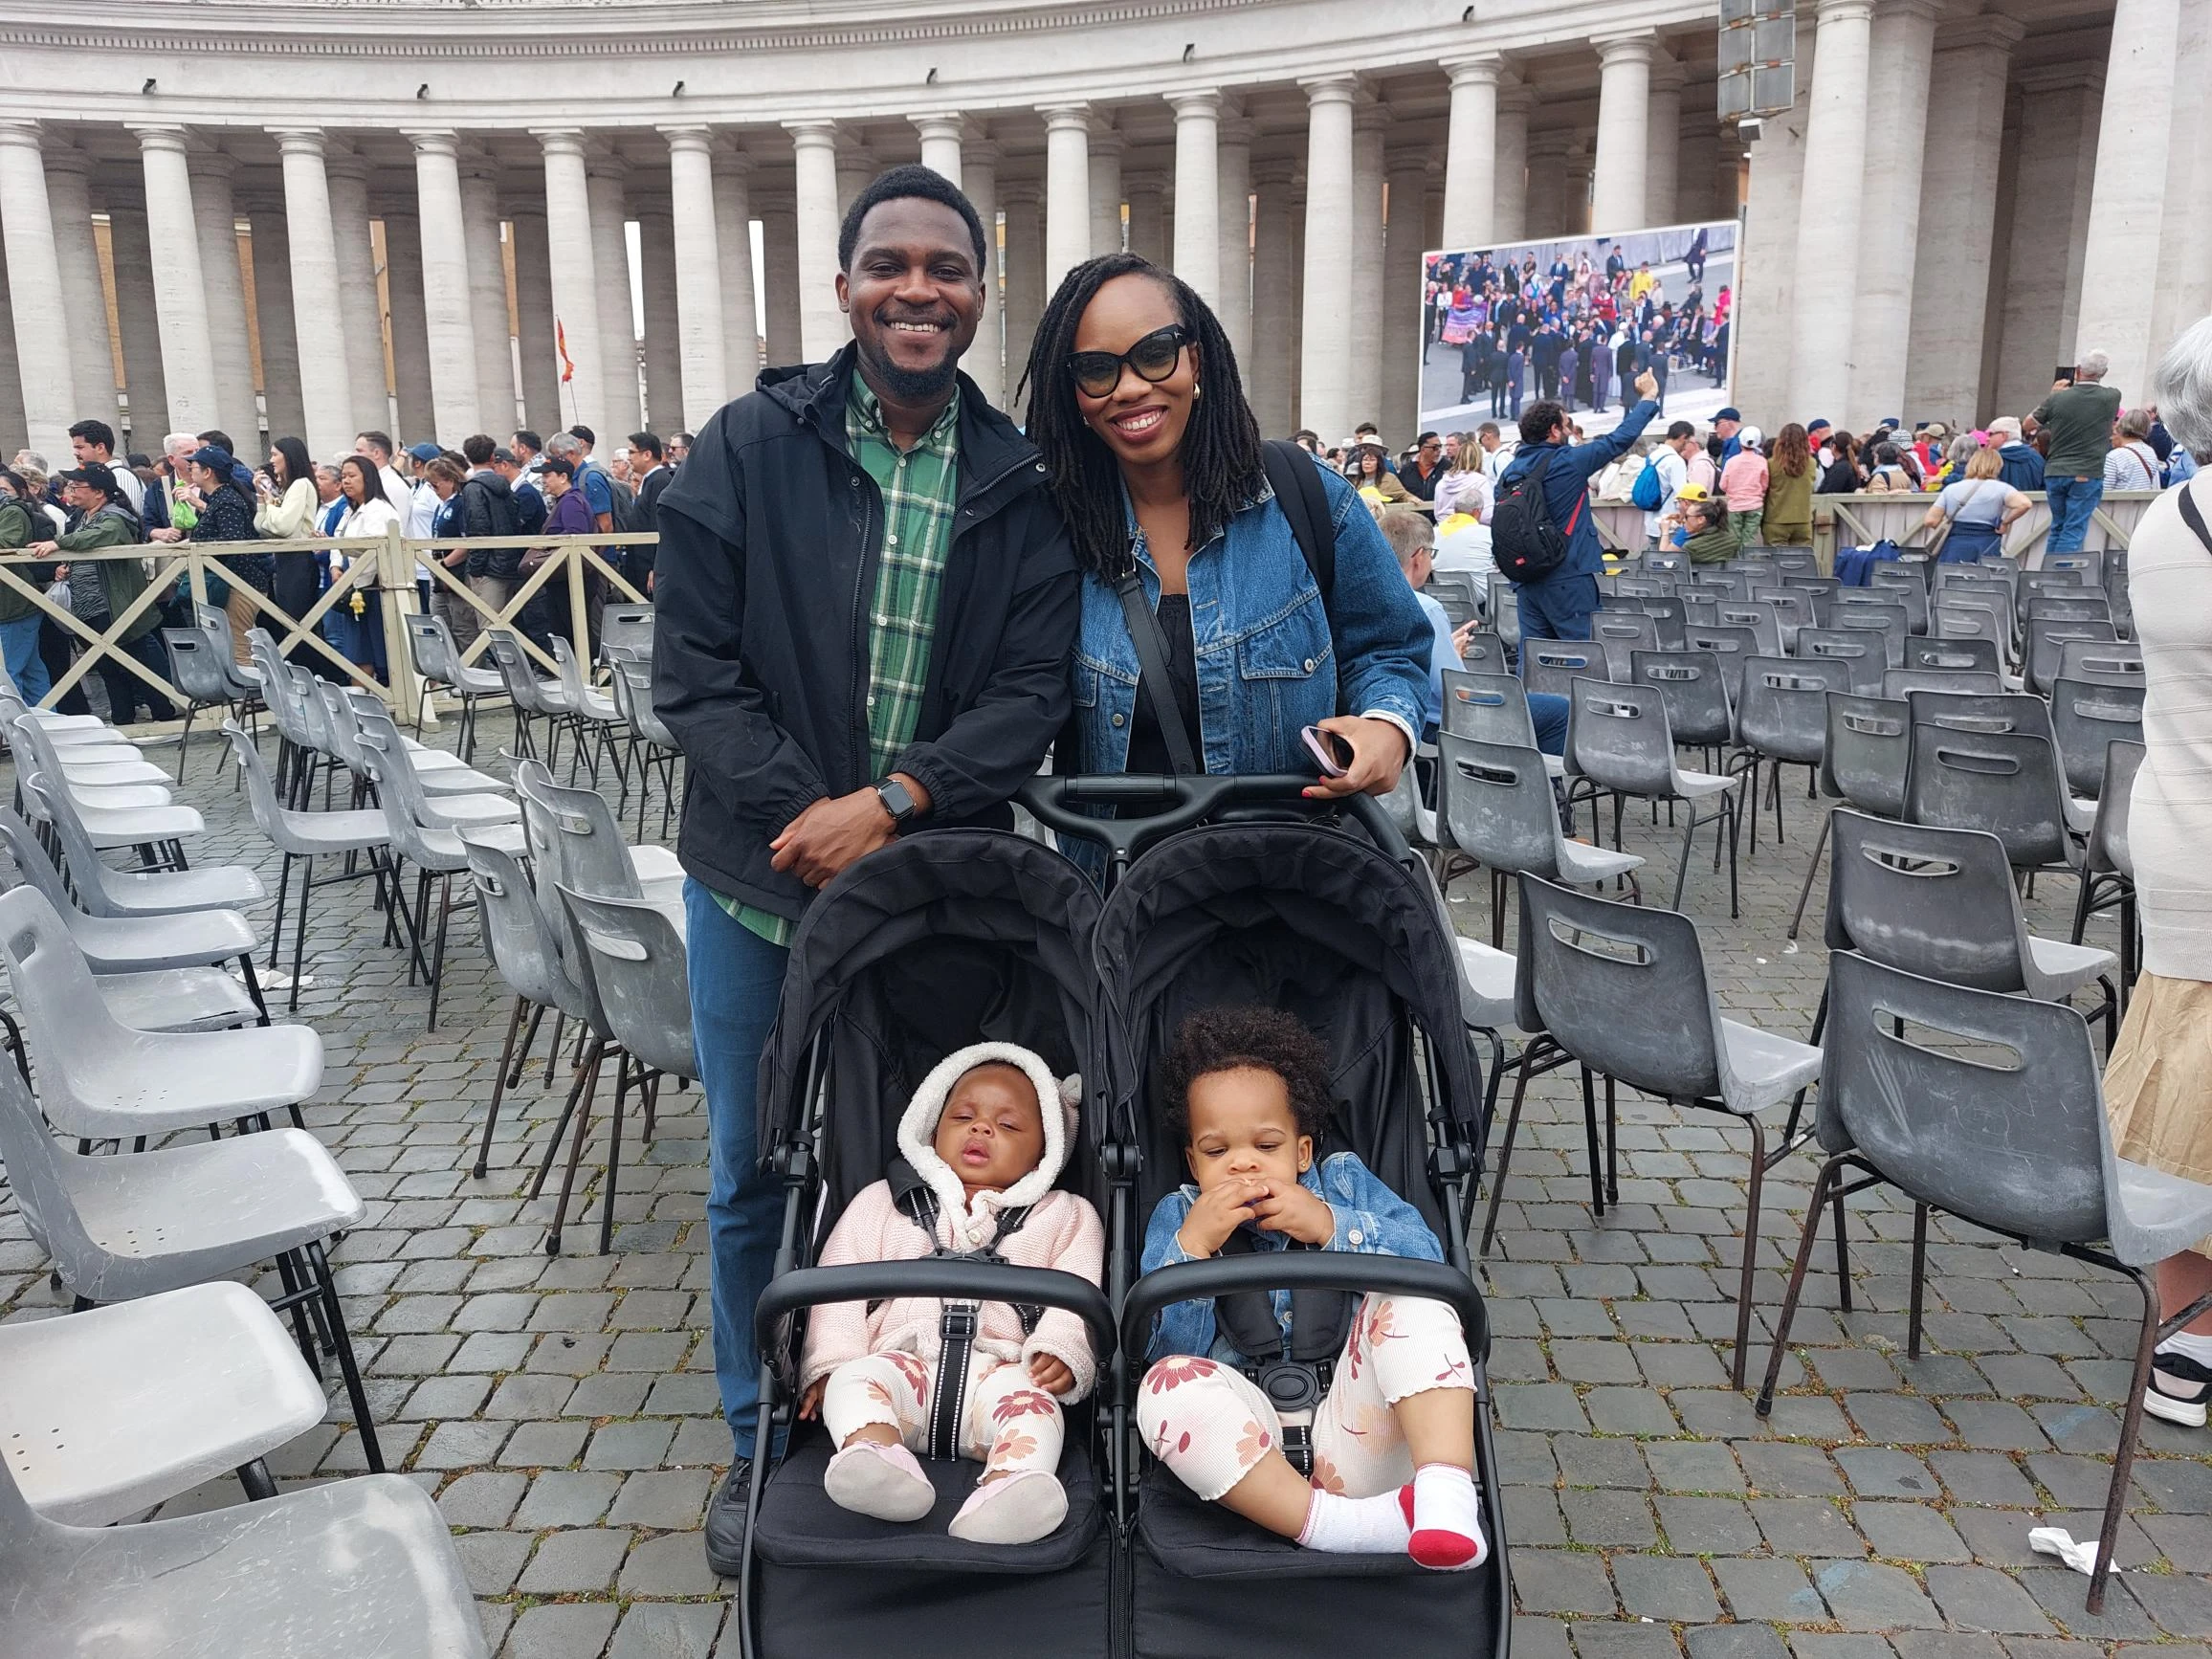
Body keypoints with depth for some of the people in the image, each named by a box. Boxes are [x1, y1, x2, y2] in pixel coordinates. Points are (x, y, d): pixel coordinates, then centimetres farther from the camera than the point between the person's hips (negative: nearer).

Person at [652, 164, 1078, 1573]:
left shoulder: (1022, 484, 0)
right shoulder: (750, 448, -2)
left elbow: (1033, 692, -5)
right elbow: (693, 665, -6)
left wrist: (893, 802, -17)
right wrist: (807, 815, -15)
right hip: (763, 880, 0)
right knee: (754, 1177, 12)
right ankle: (763, 1444, 34)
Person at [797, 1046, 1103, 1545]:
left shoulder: (1065, 1216, 23)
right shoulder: (881, 1202, 25)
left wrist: (1060, 1353, -10)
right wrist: (828, 1363, 1)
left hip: (999, 1367, -1)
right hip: (903, 1358, 1)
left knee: (1030, 1400, -33)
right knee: (855, 1380, -31)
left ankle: (1008, 1490, -58)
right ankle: (874, 1455, -57)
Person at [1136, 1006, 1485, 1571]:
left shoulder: (1344, 1180, 15)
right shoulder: (1178, 1216, 11)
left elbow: (1427, 1257, -2)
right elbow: (1167, 1348, -2)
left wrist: (1331, 1227, -16)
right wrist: (1191, 1246, -17)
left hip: (1357, 1440, 1)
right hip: (1252, 1452, 0)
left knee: (1408, 1302, -20)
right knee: (1168, 1384, -29)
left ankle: (1445, 1488, -36)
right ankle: (1334, 1524, -35)